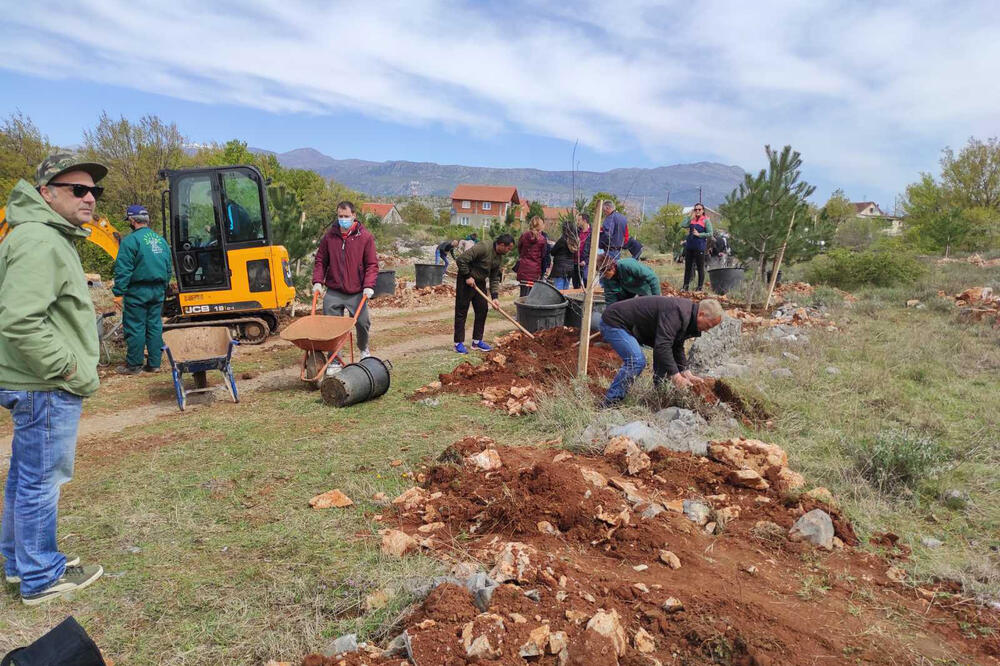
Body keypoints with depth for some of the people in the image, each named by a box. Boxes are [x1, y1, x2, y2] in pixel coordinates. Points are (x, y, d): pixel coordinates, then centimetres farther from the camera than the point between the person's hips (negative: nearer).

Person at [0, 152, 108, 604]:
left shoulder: (51, 237, 15)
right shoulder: (39, 242, -19)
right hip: (47, 387, -11)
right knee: (41, 481, 2)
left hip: (38, 384, 11)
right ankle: (41, 578, 17)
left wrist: (73, 366, 18)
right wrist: (70, 368, -19)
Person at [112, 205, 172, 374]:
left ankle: (134, 365, 7)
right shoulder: (161, 240, 11)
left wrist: (119, 291, -11)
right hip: (158, 290, 7)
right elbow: (168, 268, 17)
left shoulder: (131, 240, -11)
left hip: (137, 291, -6)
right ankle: (154, 363, 14)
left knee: (135, 328, 1)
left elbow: (123, 270, -15)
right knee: (154, 326, 10)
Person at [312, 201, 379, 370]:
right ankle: (334, 362, 10)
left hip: (357, 293, -1)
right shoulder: (329, 236, 5)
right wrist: (317, 281, 0)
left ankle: (364, 349, 37)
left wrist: (368, 286, -13)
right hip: (333, 292, 2)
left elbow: (372, 264, -2)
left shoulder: (365, 237, -2)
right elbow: (320, 261, 12)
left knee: (363, 324, 5)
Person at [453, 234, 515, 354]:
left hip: (480, 282, 8)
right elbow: (461, 259, -26)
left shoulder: (499, 258, 2)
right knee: (461, 311, -3)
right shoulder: (483, 247, -24)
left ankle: (477, 341, 17)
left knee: (482, 310, 8)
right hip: (466, 281, -8)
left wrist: (495, 296, -3)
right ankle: (458, 343, 3)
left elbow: (494, 278, 7)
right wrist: (468, 276, -20)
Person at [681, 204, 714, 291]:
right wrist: (690, 218, -8)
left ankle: (700, 287, 7)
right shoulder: (691, 219, 13)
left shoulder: (706, 220, 0)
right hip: (689, 247, 5)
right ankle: (685, 286, 17)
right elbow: (683, 226, -3)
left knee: (700, 268, 1)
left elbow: (710, 234, -6)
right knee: (688, 267, 9)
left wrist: (699, 234, -13)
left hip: (699, 248, -5)